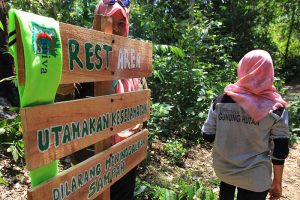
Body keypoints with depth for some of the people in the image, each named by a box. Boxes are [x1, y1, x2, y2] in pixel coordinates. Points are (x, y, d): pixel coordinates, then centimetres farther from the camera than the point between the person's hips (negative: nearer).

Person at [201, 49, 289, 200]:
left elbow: (208, 136, -7)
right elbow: (280, 151, -9)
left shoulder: (221, 100, -13)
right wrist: (277, 182, 4)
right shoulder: (276, 108, -15)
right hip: (254, 178, -1)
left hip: (222, 168, 2)